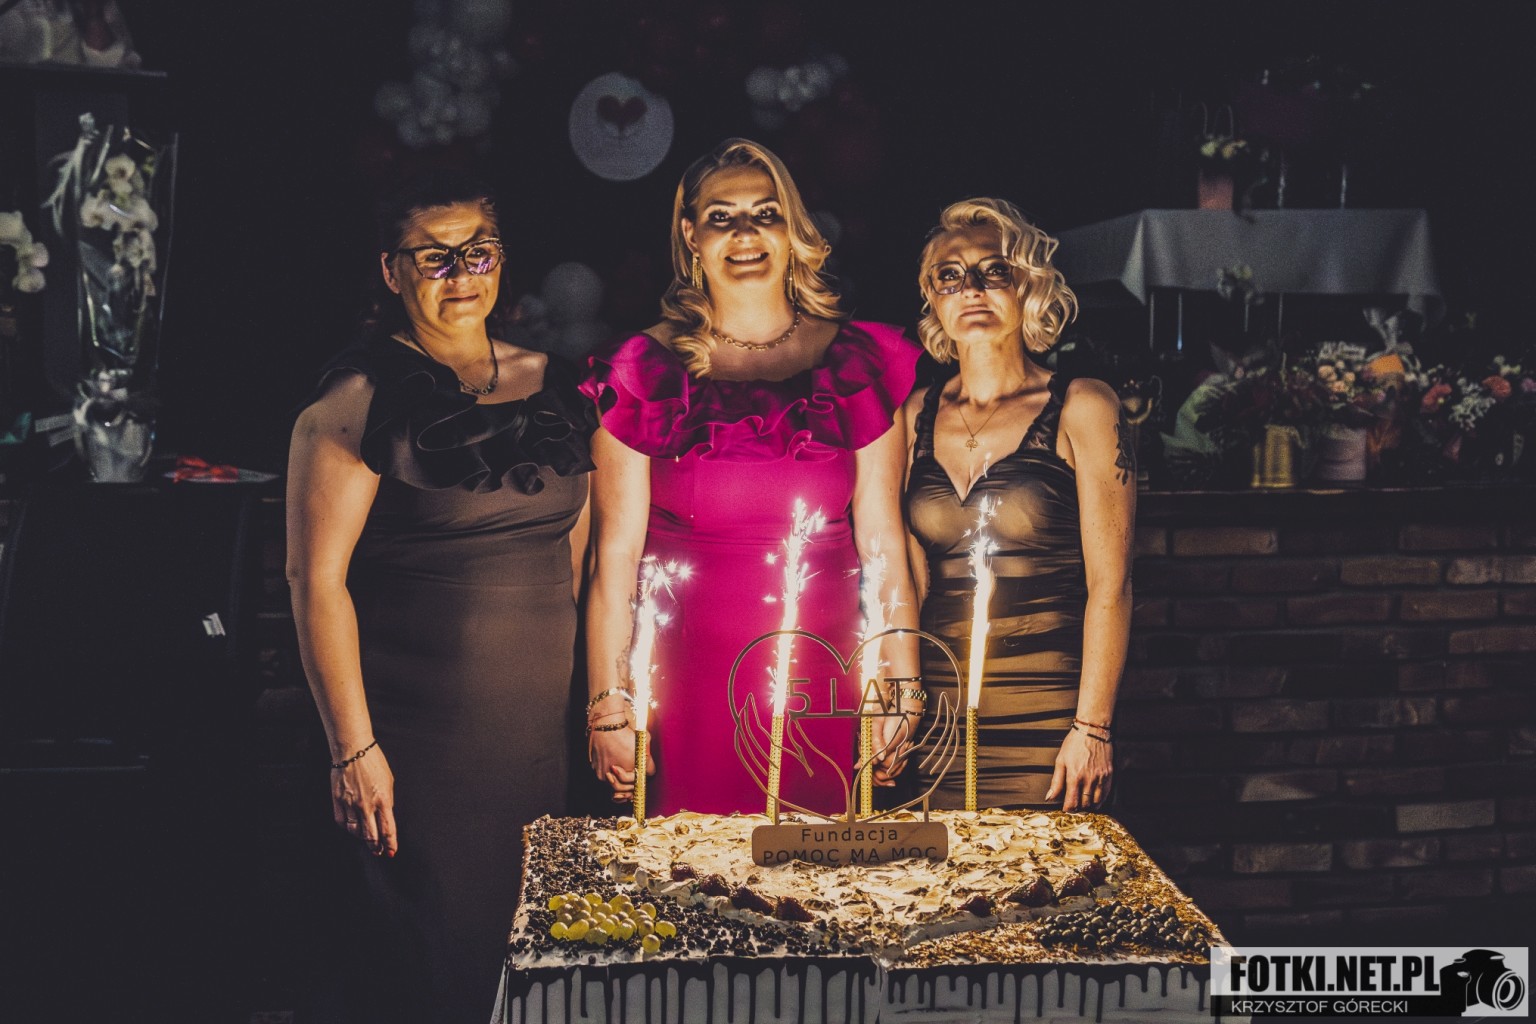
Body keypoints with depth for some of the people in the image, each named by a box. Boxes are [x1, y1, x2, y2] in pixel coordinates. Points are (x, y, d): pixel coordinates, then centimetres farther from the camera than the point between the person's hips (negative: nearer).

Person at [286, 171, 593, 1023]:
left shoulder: (551, 386, 9)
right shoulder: (360, 400, -8)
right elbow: (317, 578, -11)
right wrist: (353, 748, -14)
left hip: (541, 728, 6)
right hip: (418, 742, -5)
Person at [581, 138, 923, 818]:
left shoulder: (858, 360, 5)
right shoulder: (643, 372, 1)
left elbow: (883, 539, 4)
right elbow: (615, 553, -1)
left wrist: (901, 689, 0)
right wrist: (609, 706, -5)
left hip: (823, 691, 1)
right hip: (687, 693, -1)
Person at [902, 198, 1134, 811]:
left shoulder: (1081, 409, -2)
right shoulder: (918, 415, 10)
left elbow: (1109, 584, -5)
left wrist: (1092, 728, -10)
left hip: (1047, 716, -3)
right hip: (940, 709, 4)